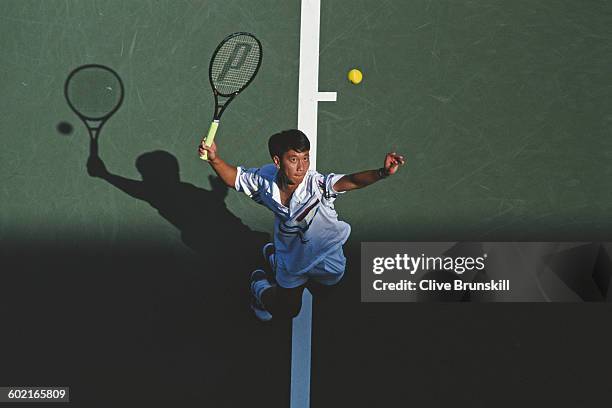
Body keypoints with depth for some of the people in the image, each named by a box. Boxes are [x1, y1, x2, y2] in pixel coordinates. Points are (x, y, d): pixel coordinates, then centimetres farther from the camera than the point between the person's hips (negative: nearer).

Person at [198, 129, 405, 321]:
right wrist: (214, 159, -26)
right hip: (293, 255, 0)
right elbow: (234, 177, -8)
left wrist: (382, 173, -73)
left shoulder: (315, 183, -38)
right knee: (286, 311, 13)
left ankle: (274, 255, 53)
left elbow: (349, 181, -55)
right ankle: (260, 285, 43)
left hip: (325, 254, 0)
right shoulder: (265, 179, -26)